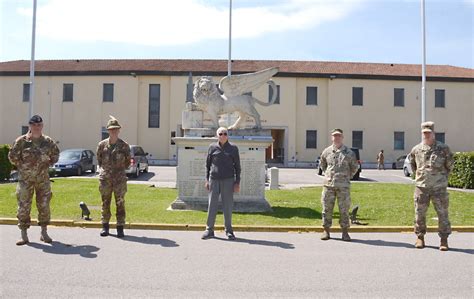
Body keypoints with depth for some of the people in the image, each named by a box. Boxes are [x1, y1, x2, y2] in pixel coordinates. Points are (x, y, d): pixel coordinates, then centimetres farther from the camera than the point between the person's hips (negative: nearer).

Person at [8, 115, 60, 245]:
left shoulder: (48, 141, 3)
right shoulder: (21, 141, -4)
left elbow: (55, 154, 17)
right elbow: (12, 156, 2)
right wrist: (21, 166, 1)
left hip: (43, 179, 2)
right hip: (26, 179, -2)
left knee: (44, 206, 5)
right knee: (24, 207, 1)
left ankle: (44, 233, 17)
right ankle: (24, 236, 10)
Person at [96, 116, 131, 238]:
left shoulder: (124, 145, -1)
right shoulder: (102, 144, 3)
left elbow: (127, 162, 10)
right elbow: (99, 160, 15)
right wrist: (106, 170, 13)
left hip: (120, 179, -1)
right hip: (105, 178, 1)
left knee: (120, 203, 1)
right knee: (105, 203, 8)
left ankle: (120, 228, 9)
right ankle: (105, 226, 19)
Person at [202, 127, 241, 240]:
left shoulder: (233, 148, 4)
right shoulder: (212, 147, 6)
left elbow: (237, 166, 5)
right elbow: (207, 164, 11)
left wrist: (237, 182, -1)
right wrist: (207, 180, 4)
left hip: (228, 180, -1)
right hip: (214, 180, 1)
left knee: (228, 206, 3)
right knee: (212, 205, 3)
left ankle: (229, 231, 14)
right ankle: (209, 230, 13)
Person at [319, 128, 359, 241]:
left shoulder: (349, 152, 1)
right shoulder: (326, 151, 6)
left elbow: (355, 167, 13)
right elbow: (322, 165, 22)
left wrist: (347, 177, 10)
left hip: (343, 186, -1)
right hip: (328, 185, 1)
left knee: (344, 209, 3)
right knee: (327, 208, 4)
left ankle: (345, 232, 13)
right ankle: (326, 230, 15)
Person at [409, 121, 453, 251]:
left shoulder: (443, 148, -2)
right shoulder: (416, 149, 4)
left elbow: (450, 165, 9)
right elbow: (412, 163, 21)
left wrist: (442, 176, 12)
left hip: (439, 187, -2)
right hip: (421, 186, 2)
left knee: (442, 213, 2)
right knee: (420, 213, 6)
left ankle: (444, 239, 13)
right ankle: (420, 237, 19)